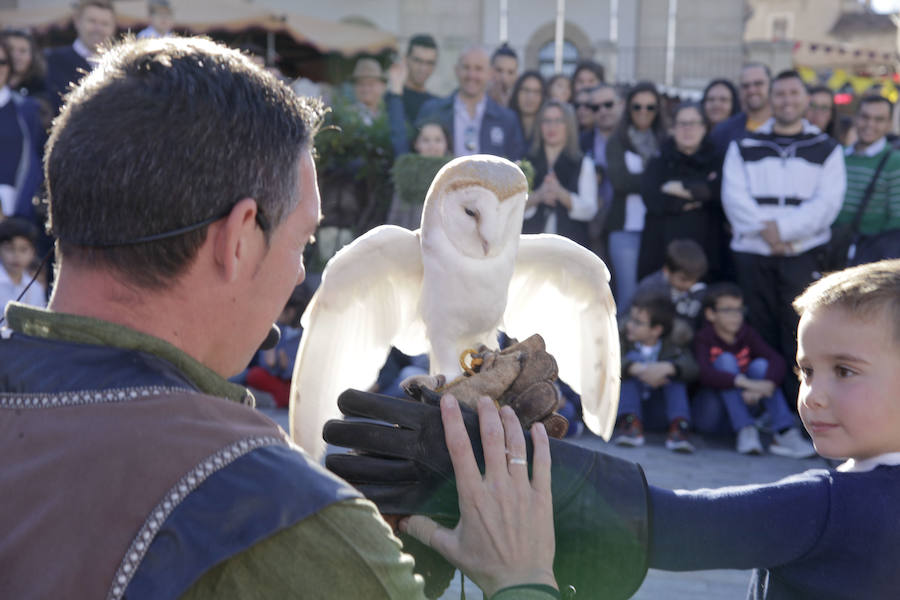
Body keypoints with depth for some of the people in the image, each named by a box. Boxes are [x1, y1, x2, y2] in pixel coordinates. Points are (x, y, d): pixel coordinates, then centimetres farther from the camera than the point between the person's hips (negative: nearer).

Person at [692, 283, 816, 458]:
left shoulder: (747, 335, 2)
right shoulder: (704, 338, -11)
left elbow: (776, 360, -15)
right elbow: (704, 373, -32)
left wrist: (767, 385, -37)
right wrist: (746, 383, -44)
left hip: (744, 405, 4)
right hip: (708, 415, -4)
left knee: (760, 364, -19)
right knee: (725, 360, -23)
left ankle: (785, 434, -32)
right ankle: (746, 431, -34)